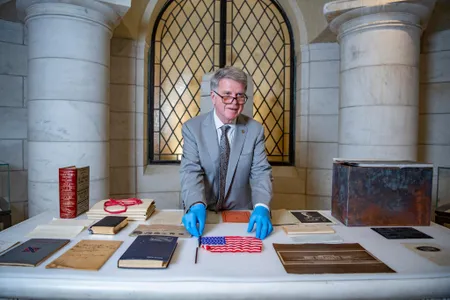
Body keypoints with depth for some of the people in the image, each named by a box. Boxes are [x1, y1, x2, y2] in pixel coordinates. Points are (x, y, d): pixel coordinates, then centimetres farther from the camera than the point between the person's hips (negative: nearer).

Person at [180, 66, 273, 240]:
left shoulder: (255, 130, -1)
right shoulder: (192, 128, -5)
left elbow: (261, 172, -6)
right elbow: (191, 171, -13)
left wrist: (261, 207, -25)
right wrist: (196, 206, -32)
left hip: (240, 214, 2)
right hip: (204, 213, -2)